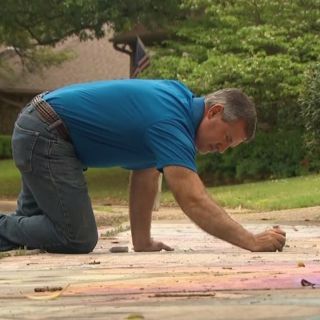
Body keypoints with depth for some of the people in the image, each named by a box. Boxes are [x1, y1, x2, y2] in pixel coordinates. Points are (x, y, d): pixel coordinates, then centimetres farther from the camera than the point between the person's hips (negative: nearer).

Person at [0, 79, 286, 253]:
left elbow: (145, 173, 11)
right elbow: (193, 201, -35)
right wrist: (253, 242, -35)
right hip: (46, 135, -10)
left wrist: (142, 242, 7)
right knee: (77, 238, -11)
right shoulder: (171, 122, -24)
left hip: (35, 126, 10)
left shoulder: (179, 98, 7)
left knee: (33, 224, 22)